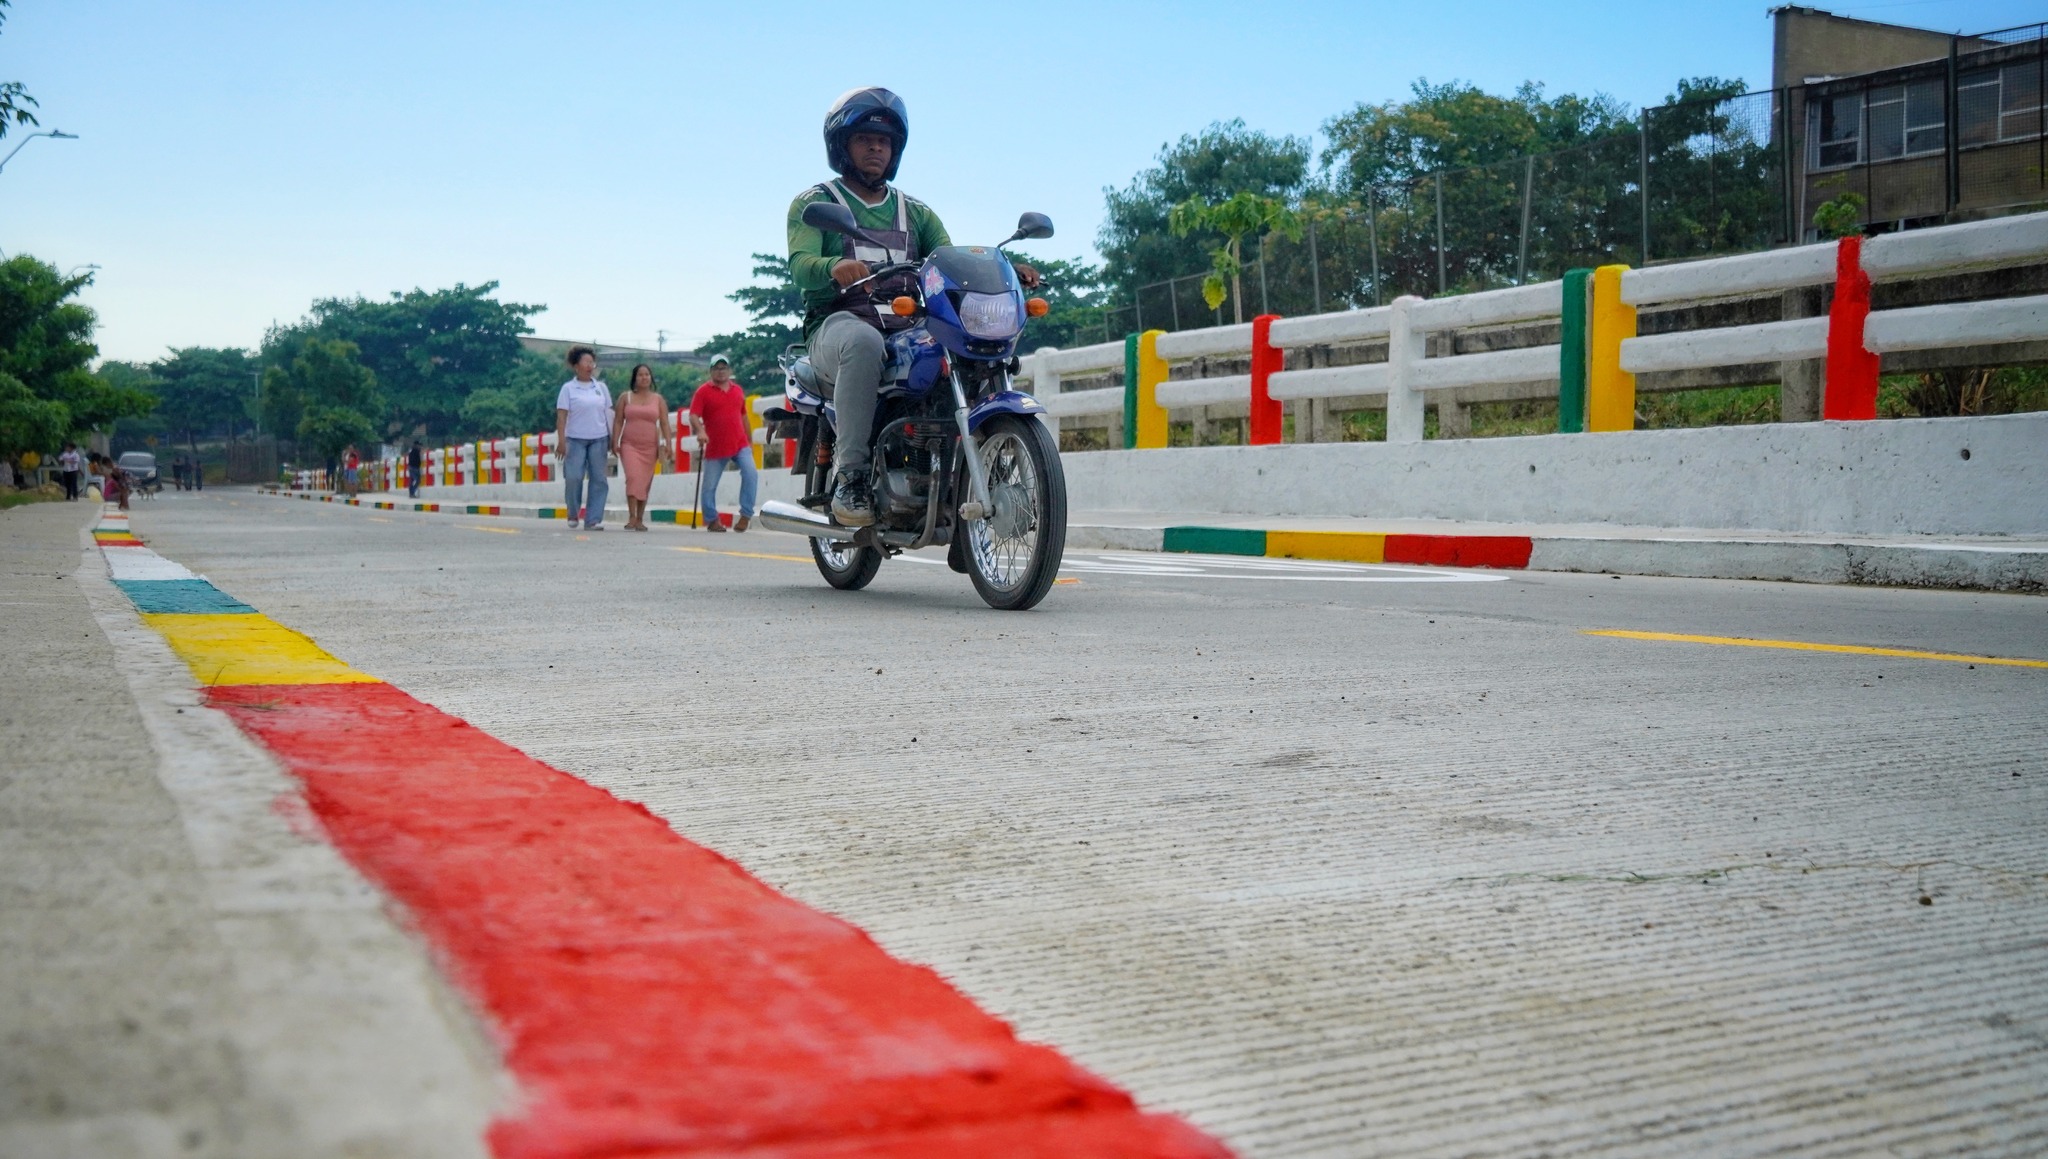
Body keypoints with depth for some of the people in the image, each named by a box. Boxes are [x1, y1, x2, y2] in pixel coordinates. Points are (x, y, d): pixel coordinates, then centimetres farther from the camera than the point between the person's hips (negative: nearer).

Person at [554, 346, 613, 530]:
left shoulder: (601, 387, 10)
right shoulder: (568, 388, 1)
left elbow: (608, 414, 11)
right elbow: (561, 416, -4)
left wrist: (612, 439, 6)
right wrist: (561, 441, -12)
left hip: (599, 439, 3)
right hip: (575, 439, -3)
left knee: (598, 479, -1)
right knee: (573, 478, -8)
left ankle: (593, 520, 2)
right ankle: (572, 513, 15)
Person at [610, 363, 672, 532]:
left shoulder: (658, 400, 10)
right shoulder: (625, 397, 8)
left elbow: (664, 423, 5)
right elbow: (618, 421, 6)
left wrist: (667, 443, -5)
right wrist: (615, 442, -4)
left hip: (650, 447, 2)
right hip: (629, 445, -1)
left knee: (645, 483, 2)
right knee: (633, 477, -18)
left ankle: (640, 520, 8)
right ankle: (631, 518, -20)